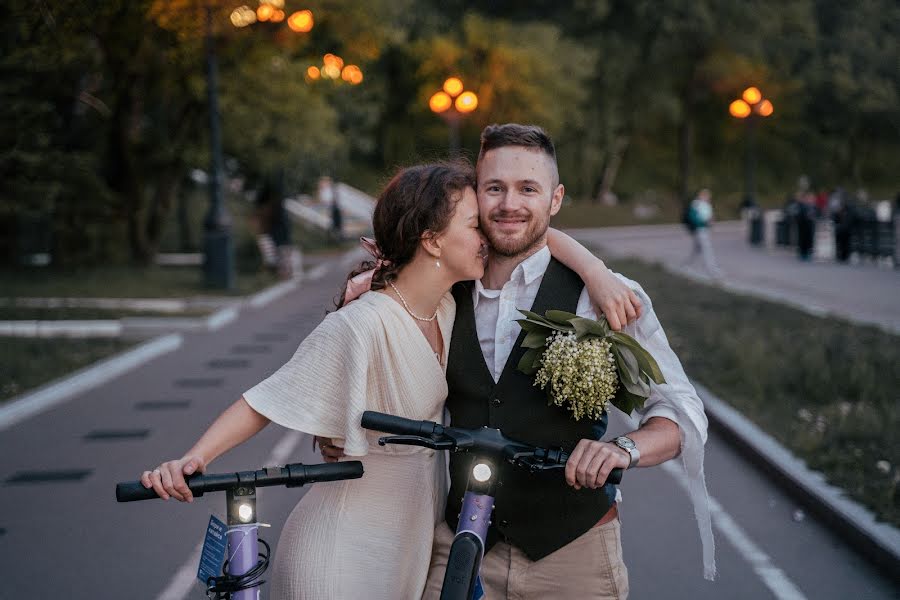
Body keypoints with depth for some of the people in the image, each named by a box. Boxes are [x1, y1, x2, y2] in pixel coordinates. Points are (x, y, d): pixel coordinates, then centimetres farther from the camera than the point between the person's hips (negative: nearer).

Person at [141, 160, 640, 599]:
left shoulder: (451, 307, -2)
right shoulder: (361, 325, -24)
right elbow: (267, 401, -23)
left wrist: (599, 277, -9)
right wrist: (191, 460, -36)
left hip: (415, 544, 8)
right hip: (346, 556, -8)